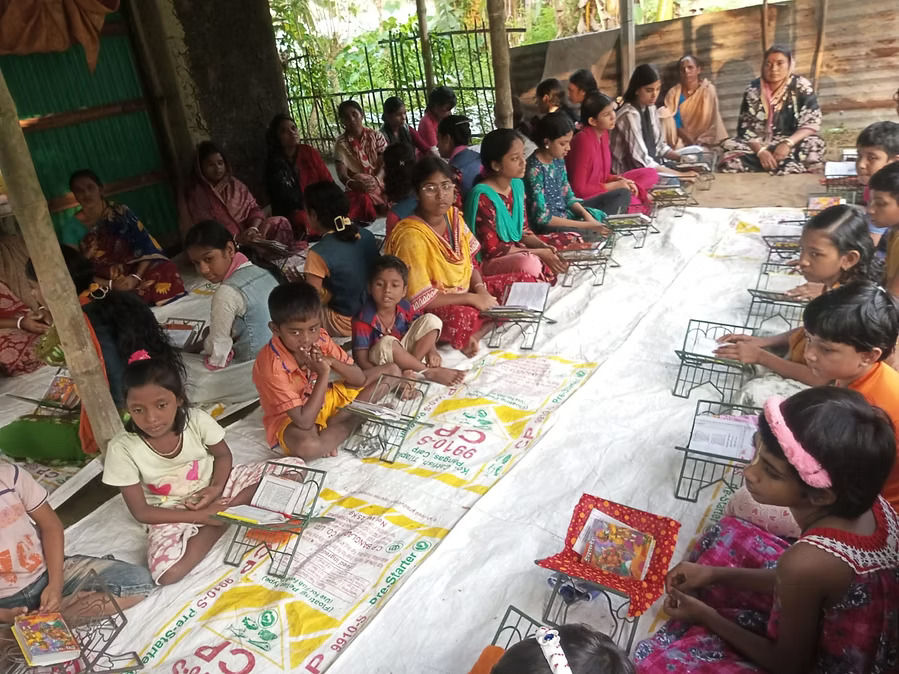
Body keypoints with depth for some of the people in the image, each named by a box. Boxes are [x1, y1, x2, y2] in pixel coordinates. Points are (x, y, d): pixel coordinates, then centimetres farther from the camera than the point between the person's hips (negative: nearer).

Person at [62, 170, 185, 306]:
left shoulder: (120, 212, 2)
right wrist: (110, 284, -18)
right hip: (102, 285, -1)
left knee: (167, 269, -26)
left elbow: (146, 246, -5)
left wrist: (136, 277, -21)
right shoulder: (71, 227, 1)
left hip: (135, 270, 1)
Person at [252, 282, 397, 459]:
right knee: (307, 446, -45)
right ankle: (346, 424, -11)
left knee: (391, 371, 1)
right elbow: (304, 422, -33)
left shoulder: (319, 338, -13)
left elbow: (360, 379, -7)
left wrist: (332, 361, -26)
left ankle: (337, 422, -8)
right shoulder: (271, 366, -30)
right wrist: (324, 375, -34)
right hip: (290, 418, -6)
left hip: (328, 399, 7)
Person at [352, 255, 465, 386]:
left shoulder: (404, 307, -8)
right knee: (387, 343, -40)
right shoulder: (364, 320, -23)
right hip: (381, 361, -5)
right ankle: (429, 372, -20)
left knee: (431, 320, -9)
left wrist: (432, 351, -14)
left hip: (405, 352, 6)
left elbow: (425, 329, 5)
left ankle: (410, 368, -18)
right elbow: (362, 361, -23)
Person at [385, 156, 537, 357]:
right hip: (433, 308, -10)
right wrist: (471, 299, -19)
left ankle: (473, 337, -16)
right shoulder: (412, 235, -21)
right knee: (462, 318, -44)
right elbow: (420, 299, -22)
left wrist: (480, 288, -8)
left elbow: (469, 262, 13)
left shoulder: (453, 216, 3)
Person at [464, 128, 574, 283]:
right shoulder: (483, 196, -20)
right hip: (489, 261, -9)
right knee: (529, 263, -39)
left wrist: (543, 247, -9)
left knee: (573, 240, 9)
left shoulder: (517, 185, 6)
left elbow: (524, 230, 13)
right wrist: (538, 253, -19)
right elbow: (492, 249, -20)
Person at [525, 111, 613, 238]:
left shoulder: (558, 159, 3)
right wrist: (586, 225, -24)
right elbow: (542, 217, -25)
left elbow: (568, 195, 13)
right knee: (595, 236, -22)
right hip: (546, 226, -9)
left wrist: (587, 216, -7)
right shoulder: (535, 169, -22)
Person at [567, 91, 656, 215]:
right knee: (623, 194, -34)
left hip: (601, 189, 9)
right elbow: (578, 189, -20)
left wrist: (617, 179, -5)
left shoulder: (603, 134, 6)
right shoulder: (583, 141, -20)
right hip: (584, 200, -9)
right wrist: (612, 186, -14)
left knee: (651, 174, 4)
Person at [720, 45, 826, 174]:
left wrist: (788, 143, -28)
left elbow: (812, 123, -9)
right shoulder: (753, 90, -1)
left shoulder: (802, 87, -4)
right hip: (759, 144, 1)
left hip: (793, 142, -1)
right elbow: (745, 128, -4)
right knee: (731, 163, -29)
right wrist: (760, 150, -24)